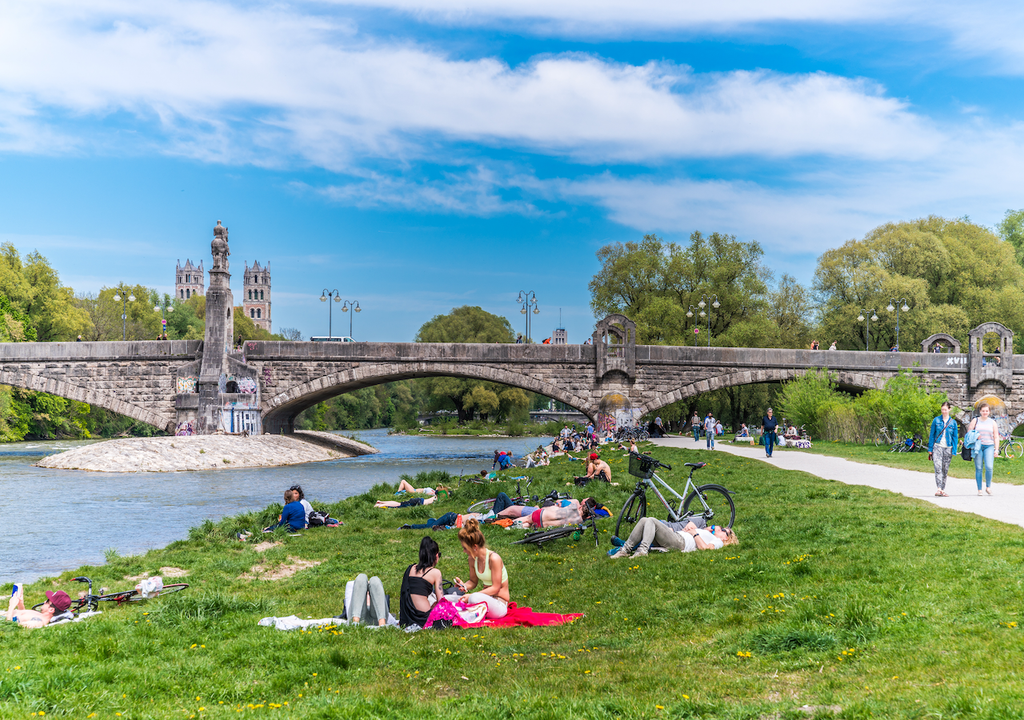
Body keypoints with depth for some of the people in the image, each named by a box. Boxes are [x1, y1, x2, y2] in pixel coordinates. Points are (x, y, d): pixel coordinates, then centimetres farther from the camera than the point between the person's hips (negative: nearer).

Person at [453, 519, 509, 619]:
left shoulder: (494, 558, -19)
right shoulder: (472, 559, 2)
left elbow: (495, 588, -19)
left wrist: (471, 596, -25)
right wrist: (464, 585, -9)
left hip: (500, 604, -6)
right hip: (486, 599, 6)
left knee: (475, 598, -38)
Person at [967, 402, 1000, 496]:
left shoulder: (992, 422, 12)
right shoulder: (975, 421, 9)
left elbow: (996, 437, 13)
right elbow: (968, 433, 11)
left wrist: (996, 449, 5)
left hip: (989, 446, 0)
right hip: (978, 446, 0)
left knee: (989, 467, -16)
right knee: (978, 468, -1)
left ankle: (988, 487, 3)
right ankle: (979, 490, 6)